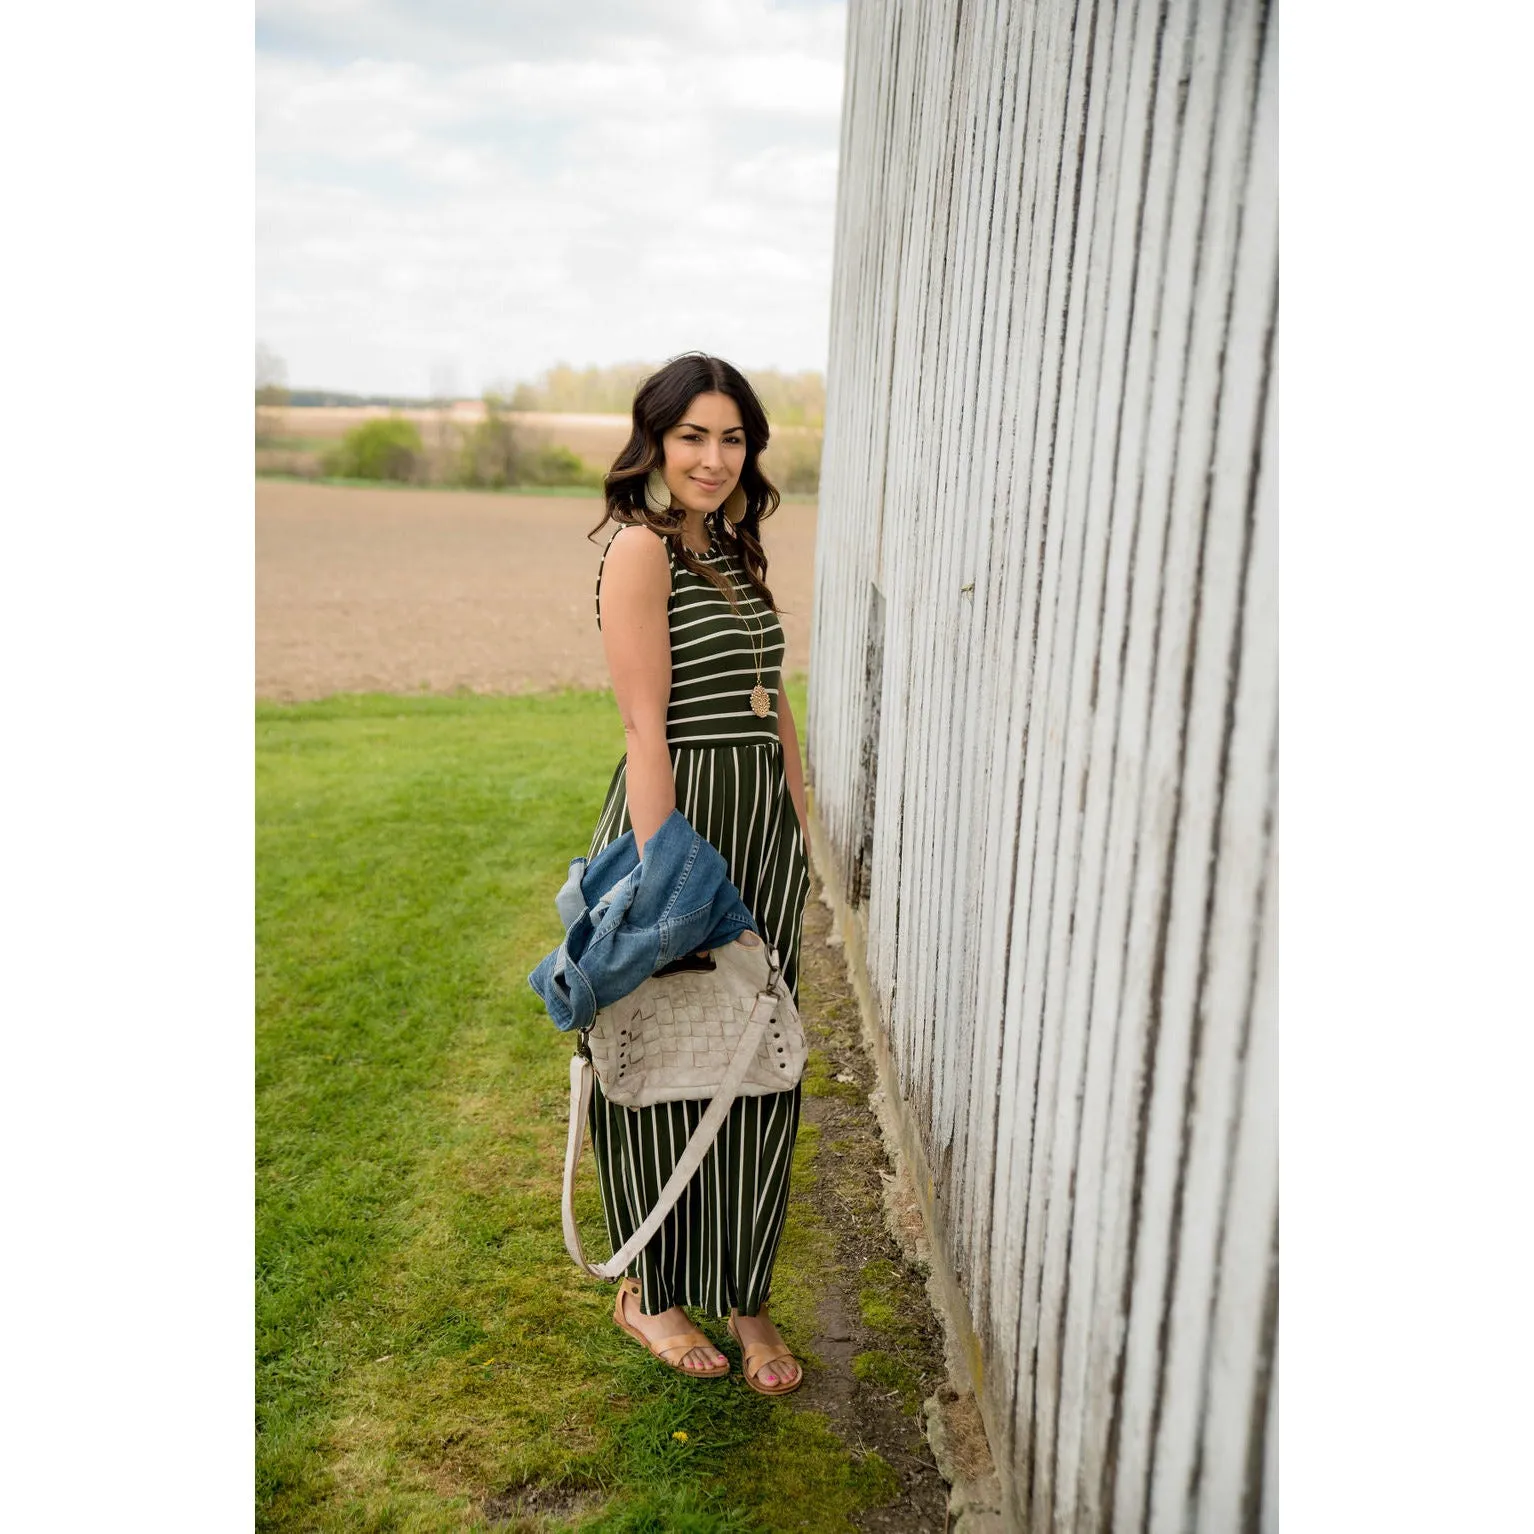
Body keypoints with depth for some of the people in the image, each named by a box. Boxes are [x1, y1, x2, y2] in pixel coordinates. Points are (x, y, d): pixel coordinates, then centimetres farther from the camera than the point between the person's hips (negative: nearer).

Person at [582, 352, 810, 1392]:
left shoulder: (736, 550, 14)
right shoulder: (642, 550, -11)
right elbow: (648, 730, -17)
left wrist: (803, 830, 13)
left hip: (764, 829, 8)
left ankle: (745, 1297, 28)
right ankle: (652, 1293, 28)